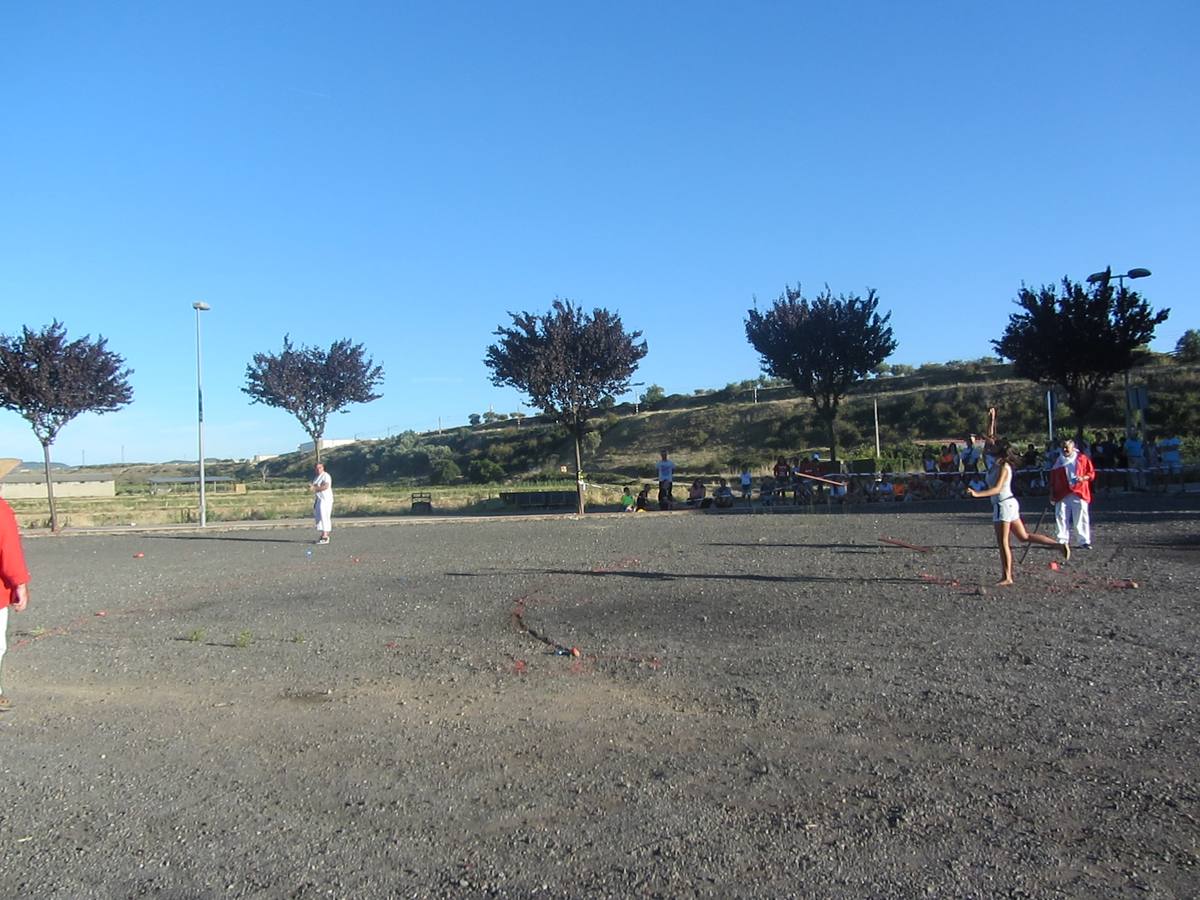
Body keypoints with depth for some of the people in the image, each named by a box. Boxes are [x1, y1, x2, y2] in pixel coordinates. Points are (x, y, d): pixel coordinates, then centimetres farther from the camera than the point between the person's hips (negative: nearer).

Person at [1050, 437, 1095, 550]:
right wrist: (1052, 494, 11)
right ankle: (1062, 541, 9)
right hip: (1062, 494, 3)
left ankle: (1083, 541, 5)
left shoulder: (1082, 459, 2)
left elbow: (1092, 473, 5)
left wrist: (1083, 478, -16)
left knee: (1081, 518, -2)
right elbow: (1053, 478, 13)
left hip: (1079, 494, -2)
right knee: (1061, 518, 2)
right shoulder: (1059, 461, 10)